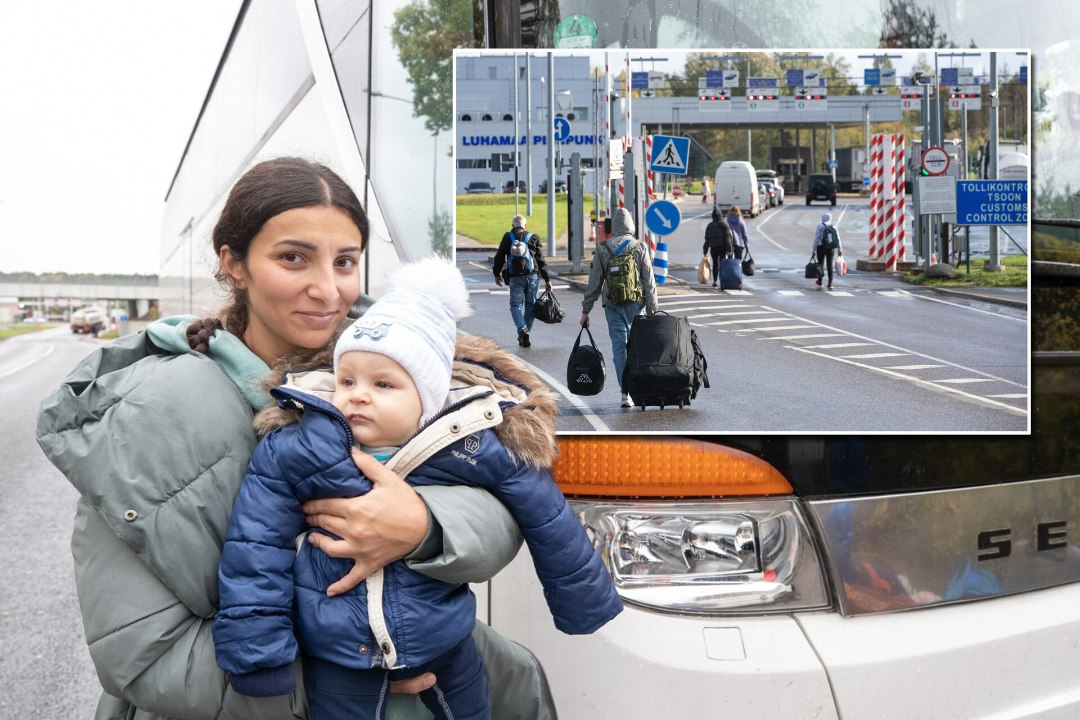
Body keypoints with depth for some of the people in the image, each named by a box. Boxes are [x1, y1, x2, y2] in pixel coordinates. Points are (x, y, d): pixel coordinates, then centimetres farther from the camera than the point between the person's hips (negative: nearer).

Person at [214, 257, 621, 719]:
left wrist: (584, 606, 3)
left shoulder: (479, 447, -17)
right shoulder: (292, 451, -17)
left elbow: (551, 526, -6)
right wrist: (257, 653, -13)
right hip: (336, 653, -1)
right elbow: (254, 551, -12)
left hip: (444, 642, 2)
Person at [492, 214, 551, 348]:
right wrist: (547, 279, 6)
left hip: (515, 278, -1)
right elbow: (541, 260, 4)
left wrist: (497, 274, 18)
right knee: (530, 305, 10)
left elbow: (499, 257, 6)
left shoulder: (508, 237, 6)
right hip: (532, 276, 1)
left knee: (516, 305, 3)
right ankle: (524, 337, 11)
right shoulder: (533, 238, 7)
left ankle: (522, 330, -21)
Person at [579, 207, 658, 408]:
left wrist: (586, 310, 8)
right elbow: (649, 282, -3)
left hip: (613, 306, 1)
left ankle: (627, 392, -3)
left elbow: (594, 283, 3)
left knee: (619, 347, 2)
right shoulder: (640, 248, -1)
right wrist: (652, 310, 2)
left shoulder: (602, 250, 2)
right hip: (636, 304, -1)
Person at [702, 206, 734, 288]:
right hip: (722, 247, -2)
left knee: (715, 264, 12)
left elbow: (707, 239, 7)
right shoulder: (724, 224, -3)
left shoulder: (710, 225, 6)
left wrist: (705, 251, 11)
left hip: (713, 248, 2)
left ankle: (715, 281, 11)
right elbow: (727, 238, -10)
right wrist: (729, 249, -12)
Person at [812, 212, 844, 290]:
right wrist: (840, 249, 11)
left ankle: (820, 281, 26)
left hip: (821, 247, -3)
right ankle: (830, 283, -5)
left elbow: (816, 238, -9)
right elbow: (838, 239, 5)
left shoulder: (820, 226, -4)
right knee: (830, 265, 4)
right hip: (831, 248, 3)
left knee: (820, 263, 14)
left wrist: (813, 249, -5)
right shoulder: (834, 227, 7)